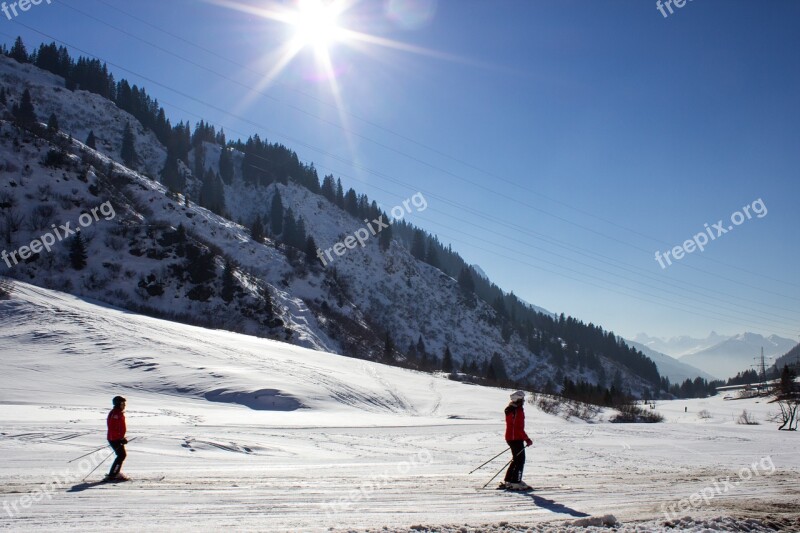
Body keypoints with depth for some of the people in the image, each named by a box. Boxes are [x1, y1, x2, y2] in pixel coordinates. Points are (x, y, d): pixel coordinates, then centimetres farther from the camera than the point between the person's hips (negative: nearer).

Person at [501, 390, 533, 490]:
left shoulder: (510, 409, 12)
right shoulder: (518, 411, -18)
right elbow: (519, 428, -22)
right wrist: (527, 439, -15)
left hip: (510, 437, 9)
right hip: (516, 438, -9)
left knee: (516, 459, 17)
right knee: (520, 460, -3)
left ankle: (508, 481, 19)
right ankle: (516, 482, -3)